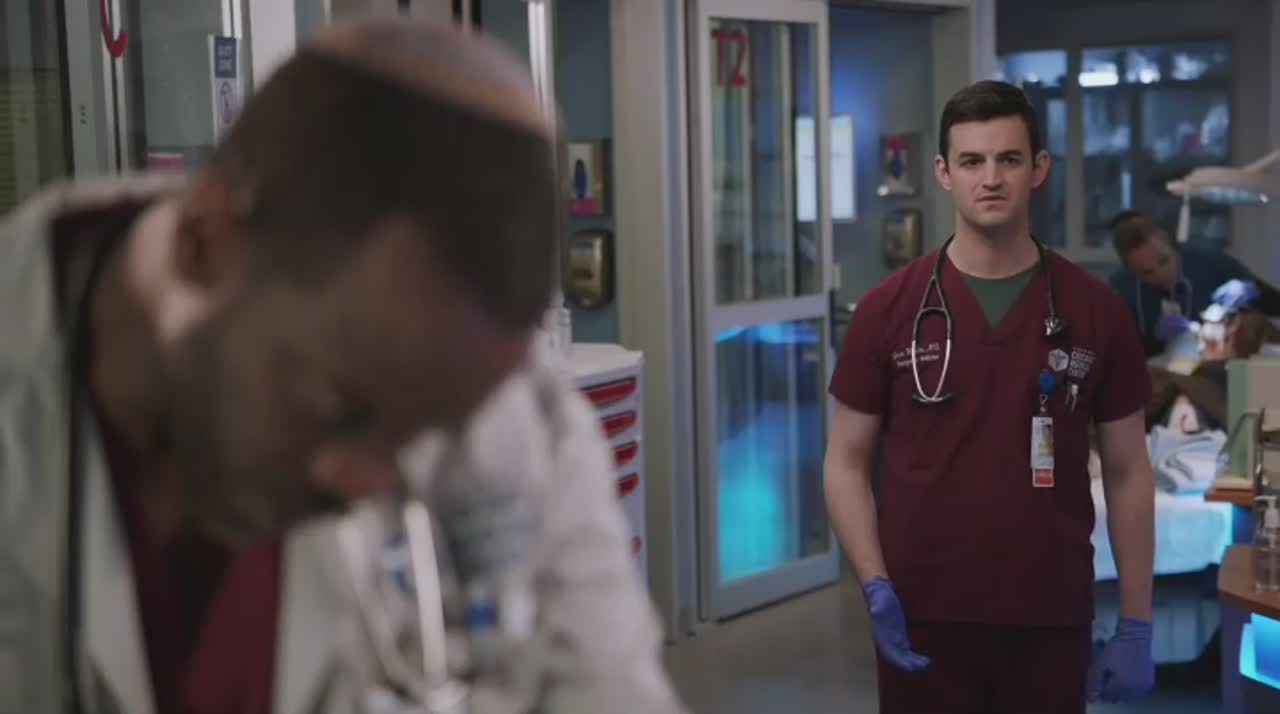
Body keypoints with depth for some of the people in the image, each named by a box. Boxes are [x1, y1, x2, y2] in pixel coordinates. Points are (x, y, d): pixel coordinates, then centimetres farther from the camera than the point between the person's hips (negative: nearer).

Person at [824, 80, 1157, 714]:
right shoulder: (888, 309, -3)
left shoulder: (1094, 311, 0)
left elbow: (1127, 472, 4)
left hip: (1051, 621, 1)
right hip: (924, 619, -1)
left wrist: (1137, 623, 2)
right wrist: (876, 589, -11)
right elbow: (846, 462, 1)